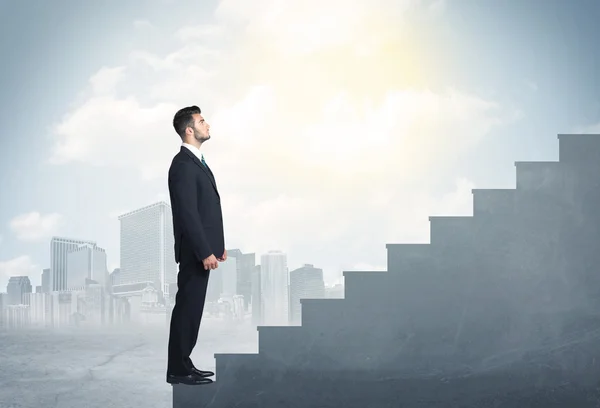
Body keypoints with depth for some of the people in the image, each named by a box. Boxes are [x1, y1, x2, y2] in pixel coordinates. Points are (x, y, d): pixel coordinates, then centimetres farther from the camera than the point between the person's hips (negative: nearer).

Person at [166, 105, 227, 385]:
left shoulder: (196, 161, 15)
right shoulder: (183, 165, -17)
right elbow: (188, 214, -22)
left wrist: (216, 246, 18)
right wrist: (205, 252, -22)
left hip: (203, 249, 10)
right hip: (195, 252, -10)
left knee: (192, 308, 13)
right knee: (187, 308, -4)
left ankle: (183, 364, 20)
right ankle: (178, 370, 2)